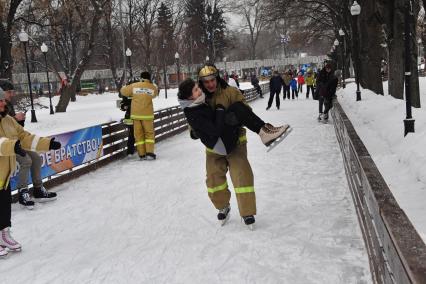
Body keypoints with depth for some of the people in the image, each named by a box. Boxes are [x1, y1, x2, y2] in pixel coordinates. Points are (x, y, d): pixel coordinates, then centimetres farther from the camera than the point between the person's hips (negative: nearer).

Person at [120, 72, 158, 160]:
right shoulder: (153, 87, -3)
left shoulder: (134, 86, 0)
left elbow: (123, 91, 9)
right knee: (149, 133, 9)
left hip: (135, 114, 1)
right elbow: (155, 94, 16)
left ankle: (142, 154, 8)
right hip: (147, 114, -1)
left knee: (138, 134, 8)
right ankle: (149, 153, -1)